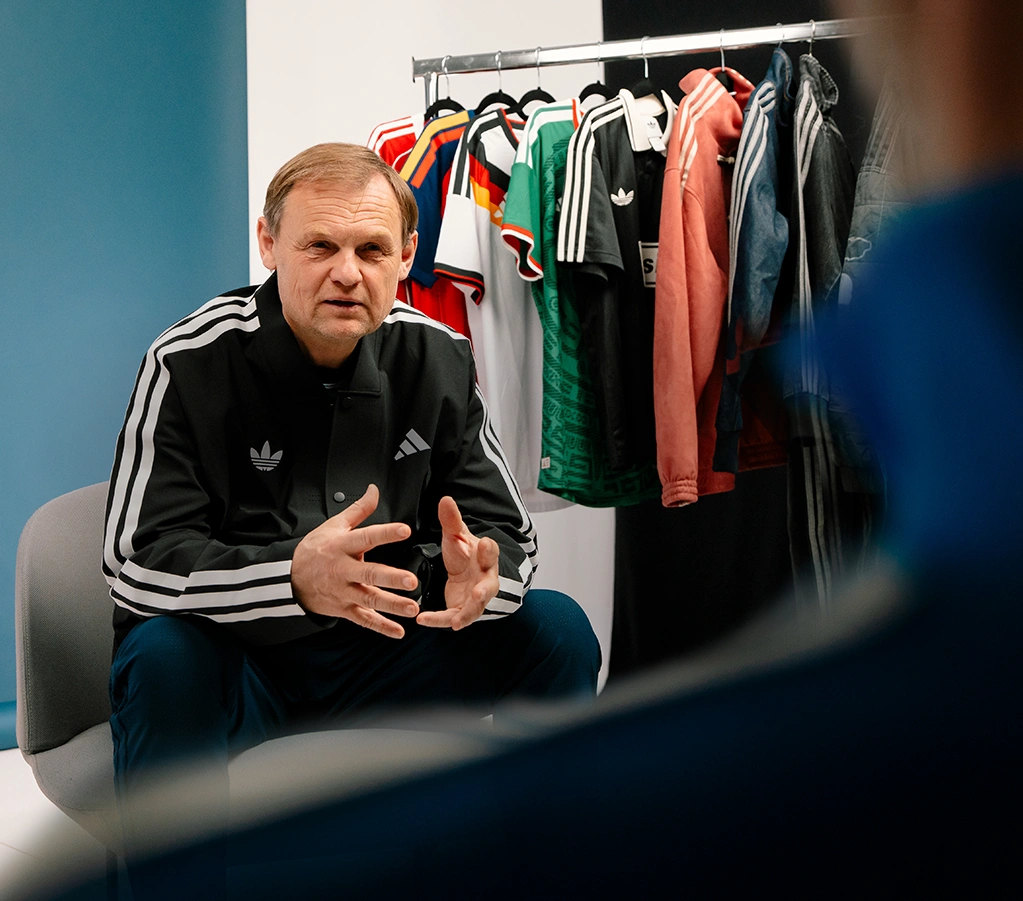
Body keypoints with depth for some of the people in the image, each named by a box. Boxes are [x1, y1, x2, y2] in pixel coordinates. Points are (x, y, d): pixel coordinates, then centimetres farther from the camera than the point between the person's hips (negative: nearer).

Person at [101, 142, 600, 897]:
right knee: (162, 662, -36)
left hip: (378, 653, 4)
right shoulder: (190, 364, -15)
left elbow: (509, 535, -2)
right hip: (234, 661, -3)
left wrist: (475, 575, -29)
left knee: (559, 630, -13)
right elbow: (135, 566, -22)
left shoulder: (438, 360, -3)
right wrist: (294, 578, -41)